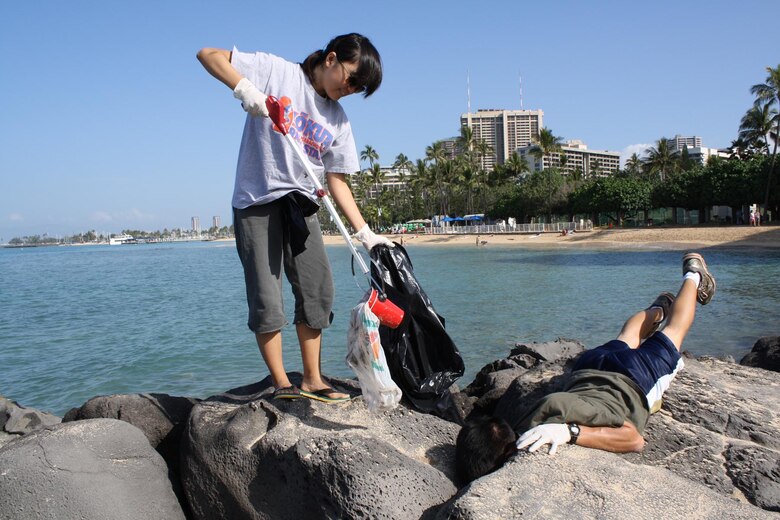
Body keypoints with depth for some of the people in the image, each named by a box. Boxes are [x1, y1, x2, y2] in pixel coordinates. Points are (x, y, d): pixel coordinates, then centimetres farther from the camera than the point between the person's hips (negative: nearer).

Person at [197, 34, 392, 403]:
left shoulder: (339, 120, 9)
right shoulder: (277, 72, -3)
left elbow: (337, 181, 6)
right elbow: (209, 55, -6)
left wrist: (365, 233, -2)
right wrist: (244, 88, -24)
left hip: (301, 205, 6)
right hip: (257, 200, -5)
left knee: (318, 290, 2)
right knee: (266, 297, -6)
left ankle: (312, 381, 13)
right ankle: (282, 385, 4)